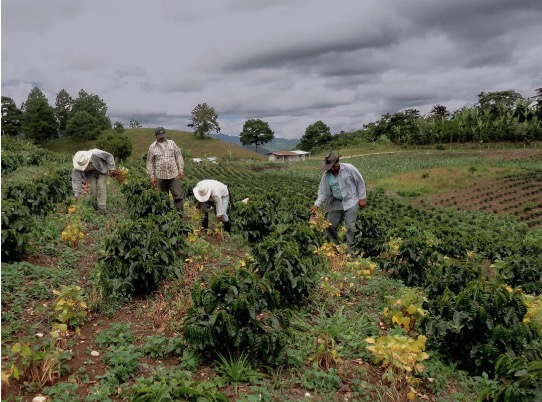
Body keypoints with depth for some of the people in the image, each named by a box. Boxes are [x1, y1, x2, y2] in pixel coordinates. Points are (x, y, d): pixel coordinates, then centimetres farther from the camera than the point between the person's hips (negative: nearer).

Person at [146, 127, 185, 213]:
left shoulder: (172, 143, 5)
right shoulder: (152, 147, 3)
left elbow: (179, 157, 7)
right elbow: (150, 162, 6)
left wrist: (181, 169, 0)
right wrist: (152, 176, 1)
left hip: (174, 174, 0)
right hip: (160, 176, 0)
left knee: (178, 195, -2)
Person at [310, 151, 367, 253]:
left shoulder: (349, 168, -13)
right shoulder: (326, 175, -4)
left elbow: (360, 183, -4)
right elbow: (323, 192, -2)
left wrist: (362, 198, -5)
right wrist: (317, 204, -17)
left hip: (351, 201, -4)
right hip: (336, 203, 5)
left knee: (350, 227, -11)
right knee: (330, 226, 6)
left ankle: (350, 251, -1)